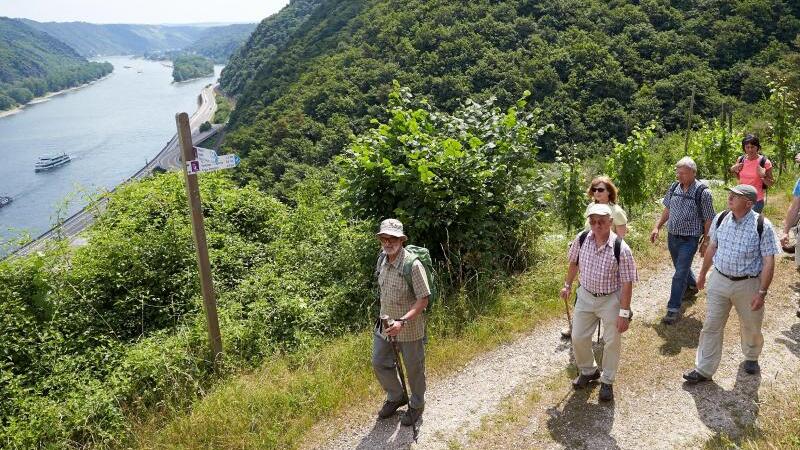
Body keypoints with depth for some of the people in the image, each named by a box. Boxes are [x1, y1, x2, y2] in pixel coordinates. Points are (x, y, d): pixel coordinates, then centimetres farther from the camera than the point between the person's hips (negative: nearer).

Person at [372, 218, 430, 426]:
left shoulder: (413, 265, -24)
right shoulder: (382, 260, -2)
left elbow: (423, 300, -23)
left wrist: (402, 321, -32)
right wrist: (384, 317, 16)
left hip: (410, 328, -6)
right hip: (385, 324, 7)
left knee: (414, 368, 13)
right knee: (379, 363, 15)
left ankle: (416, 405, 37)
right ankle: (396, 397, 41)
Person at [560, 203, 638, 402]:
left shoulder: (621, 249, -24)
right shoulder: (581, 239, -12)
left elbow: (627, 283, -19)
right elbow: (574, 262, 8)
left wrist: (624, 313, -18)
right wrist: (568, 284, 15)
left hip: (611, 300, -4)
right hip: (585, 296, 4)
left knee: (612, 342, 9)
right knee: (578, 337, 11)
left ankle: (607, 381, 29)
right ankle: (588, 371, 37)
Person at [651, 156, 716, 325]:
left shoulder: (703, 193, -15)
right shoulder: (674, 188, 1)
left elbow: (708, 220, -9)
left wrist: (706, 243, -6)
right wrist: (657, 227, 6)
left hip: (689, 240, -6)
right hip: (672, 237, 6)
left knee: (680, 273, -8)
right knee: (681, 267, 24)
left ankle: (674, 309, -2)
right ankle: (691, 286, 52)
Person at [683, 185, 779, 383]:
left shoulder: (762, 226, -17)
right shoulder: (721, 219, -4)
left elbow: (769, 262, -15)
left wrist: (762, 292, -18)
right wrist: (702, 274, 16)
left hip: (747, 284, -3)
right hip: (719, 280, 3)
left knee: (751, 327, 18)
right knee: (711, 326, 5)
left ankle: (751, 357, 47)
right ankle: (704, 370, 15)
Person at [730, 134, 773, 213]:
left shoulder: (765, 162, -9)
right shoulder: (741, 160, 2)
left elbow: (770, 184, -3)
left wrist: (763, 176, -20)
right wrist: (733, 170, 1)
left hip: (756, 200, -4)